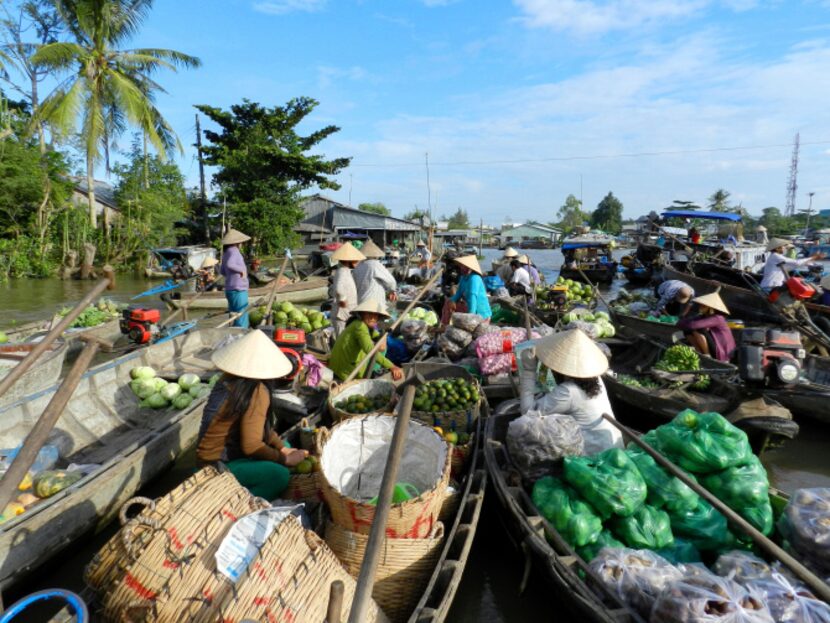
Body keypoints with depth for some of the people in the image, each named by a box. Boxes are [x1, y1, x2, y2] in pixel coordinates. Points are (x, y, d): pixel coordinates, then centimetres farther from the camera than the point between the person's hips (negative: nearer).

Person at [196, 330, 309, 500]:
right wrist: (284, 459, -12)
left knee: (284, 445, 13)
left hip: (212, 455, 9)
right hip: (218, 465, -9)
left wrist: (283, 448, 2)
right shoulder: (257, 391, -24)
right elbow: (251, 445, -25)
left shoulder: (230, 379, 1)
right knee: (279, 475, -25)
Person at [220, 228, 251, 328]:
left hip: (230, 289, 10)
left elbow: (222, 271, 24)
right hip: (238, 290, -10)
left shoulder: (226, 252, 14)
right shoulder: (233, 251, -13)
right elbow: (229, 264, -32)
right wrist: (242, 270, -19)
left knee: (235, 318, 16)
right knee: (242, 320, -8)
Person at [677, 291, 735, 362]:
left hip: (722, 353, -8)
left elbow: (693, 325, -32)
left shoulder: (717, 318, -21)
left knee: (697, 330, -24)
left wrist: (682, 324, -12)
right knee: (687, 331, -2)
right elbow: (680, 322, -2)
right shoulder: (703, 316, 2)